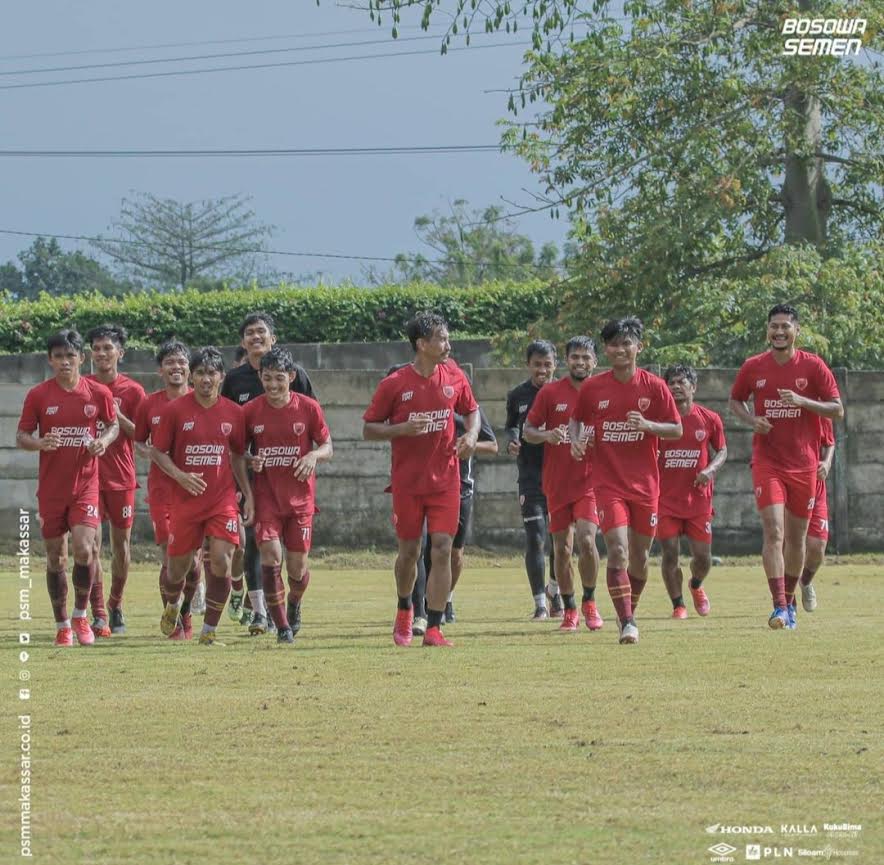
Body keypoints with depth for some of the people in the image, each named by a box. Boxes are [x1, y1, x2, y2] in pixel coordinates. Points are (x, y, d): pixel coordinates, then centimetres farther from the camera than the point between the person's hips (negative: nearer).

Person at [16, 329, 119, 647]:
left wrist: (104, 440, -8)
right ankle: (62, 625, 18)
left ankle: (80, 616, 5)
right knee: (55, 558, 5)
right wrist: (40, 443, -20)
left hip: (86, 485, -1)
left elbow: (114, 425, 14)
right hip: (51, 487, 1)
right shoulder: (38, 395, -2)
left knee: (84, 549, -16)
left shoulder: (99, 393, 0)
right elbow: (21, 437, 2)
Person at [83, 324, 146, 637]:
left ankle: (116, 605, 27)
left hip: (121, 476, 1)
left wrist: (118, 416, -16)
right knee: (92, 543, -9)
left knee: (121, 543, 8)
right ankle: (98, 615, -8)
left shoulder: (133, 391, 1)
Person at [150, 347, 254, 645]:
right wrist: (181, 476, -15)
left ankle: (209, 629, -3)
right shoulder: (175, 410, -5)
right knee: (179, 564, 8)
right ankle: (172, 607, 42)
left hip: (223, 499, 1)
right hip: (186, 499, -1)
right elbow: (158, 451, 1)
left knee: (221, 560, -15)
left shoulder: (233, 413, 3)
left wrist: (248, 494, 11)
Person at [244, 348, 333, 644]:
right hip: (266, 496, 0)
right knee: (271, 555, -16)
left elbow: (327, 446, 3)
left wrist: (313, 456, -19)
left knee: (297, 565, 3)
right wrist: (252, 462, -13)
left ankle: (294, 605, 36)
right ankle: (282, 625, -9)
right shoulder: (251, 411, -1)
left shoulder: (308, 407, -3)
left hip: (300, 497, 0)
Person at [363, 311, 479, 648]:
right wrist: (403, 429, -19)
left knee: (442, 549, -8)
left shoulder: (454, 376, 1)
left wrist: (471, 435, -3)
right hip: (407, 481, -2)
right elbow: (368, 430, -3)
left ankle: (434, 628, -6)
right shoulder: (394, 384, -8)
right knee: (409, 552, 7)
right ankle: (404, 609, 36)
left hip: (445, 479, 2)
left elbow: (472, 410, 18)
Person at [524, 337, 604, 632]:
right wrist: (545, 435, -16)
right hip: (557, 483, 1)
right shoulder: (550, 393, 2)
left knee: (586, 539, -17)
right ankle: (569, 610, 17)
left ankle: (589, 602, 2)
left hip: (590, 479, -1)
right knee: (562, 548, 4)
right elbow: (527, 430, 4)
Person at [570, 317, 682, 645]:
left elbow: (677, 430, 1)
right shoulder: (592, 388, 0)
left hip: (645, 483, 1)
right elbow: (576, 419, 15)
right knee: (617, 550, -16)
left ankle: (629, 612, 33)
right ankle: (627, 624, -16)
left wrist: (648, 425, -17)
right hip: (608, 483, -1)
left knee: (639, 556, 10)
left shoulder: (654, 387, -2)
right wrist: (577, 440, -5)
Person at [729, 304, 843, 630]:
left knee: (796, 538, 9)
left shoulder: (813, 366, -3)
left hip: (803, 465, 1)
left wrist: (802, 401, -18)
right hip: (767, 462, -1)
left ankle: (789, 601, 27)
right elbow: (734, 401, 16)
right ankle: (779, 607, -20)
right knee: (773, 532, -15)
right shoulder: (753, 367, 1)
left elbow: (837, 410, -2)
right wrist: (751, 419, -6)